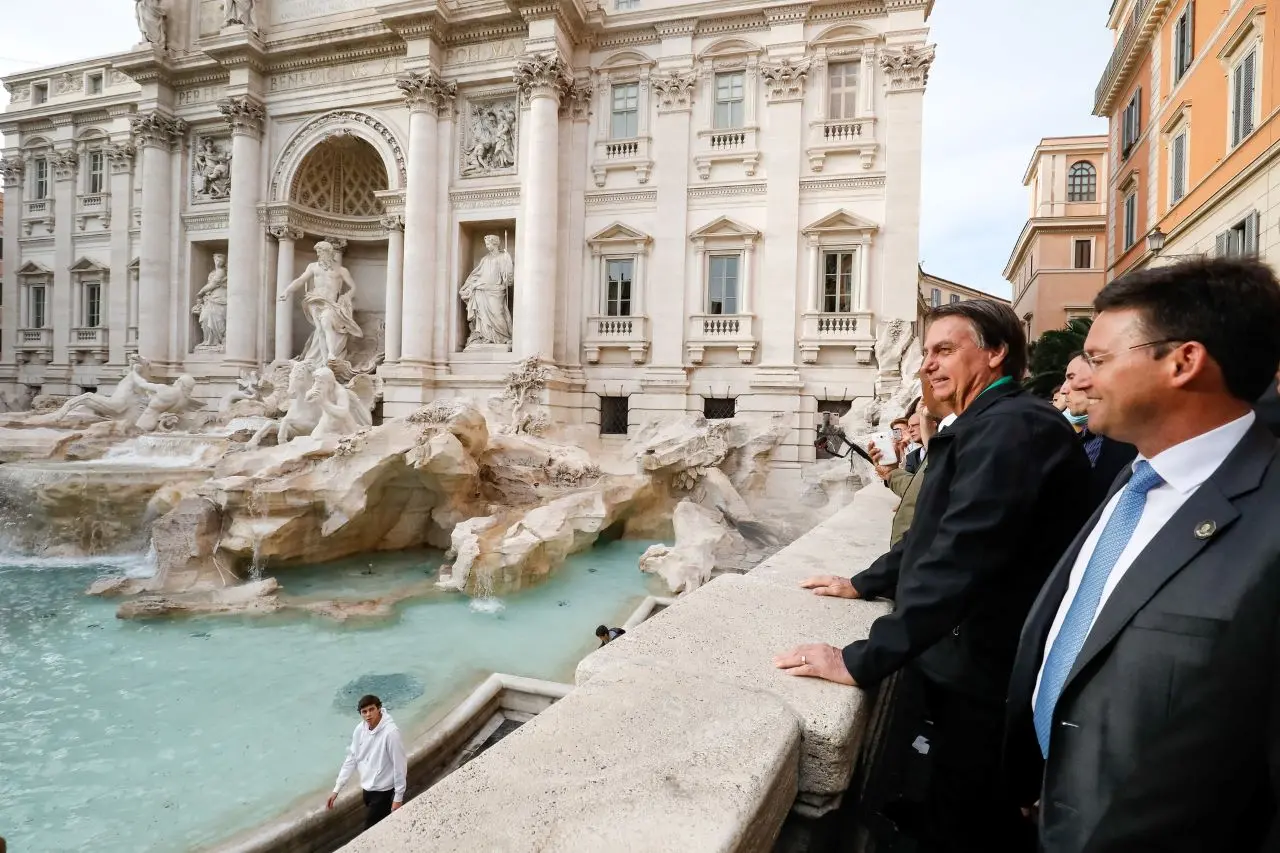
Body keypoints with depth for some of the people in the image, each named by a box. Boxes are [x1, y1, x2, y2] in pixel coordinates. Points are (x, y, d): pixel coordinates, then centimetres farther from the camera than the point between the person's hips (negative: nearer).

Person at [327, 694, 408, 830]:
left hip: (384, 791, -6)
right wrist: (336, 789, 4)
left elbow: (400, 766, -21)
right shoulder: (360, 729, -7)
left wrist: (398, 798, -17)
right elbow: (351, 759, 5)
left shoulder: (390, 732, -28)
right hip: (368, 788, 6)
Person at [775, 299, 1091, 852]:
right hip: (969, 665, 9)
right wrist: (863, 584, 18)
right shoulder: (987, 426, 13)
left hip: (982, 679, -9)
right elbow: (936, 533, 20)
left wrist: (862, 661, -29)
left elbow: (957, 559, -31)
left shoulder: (1009, 427, -22)